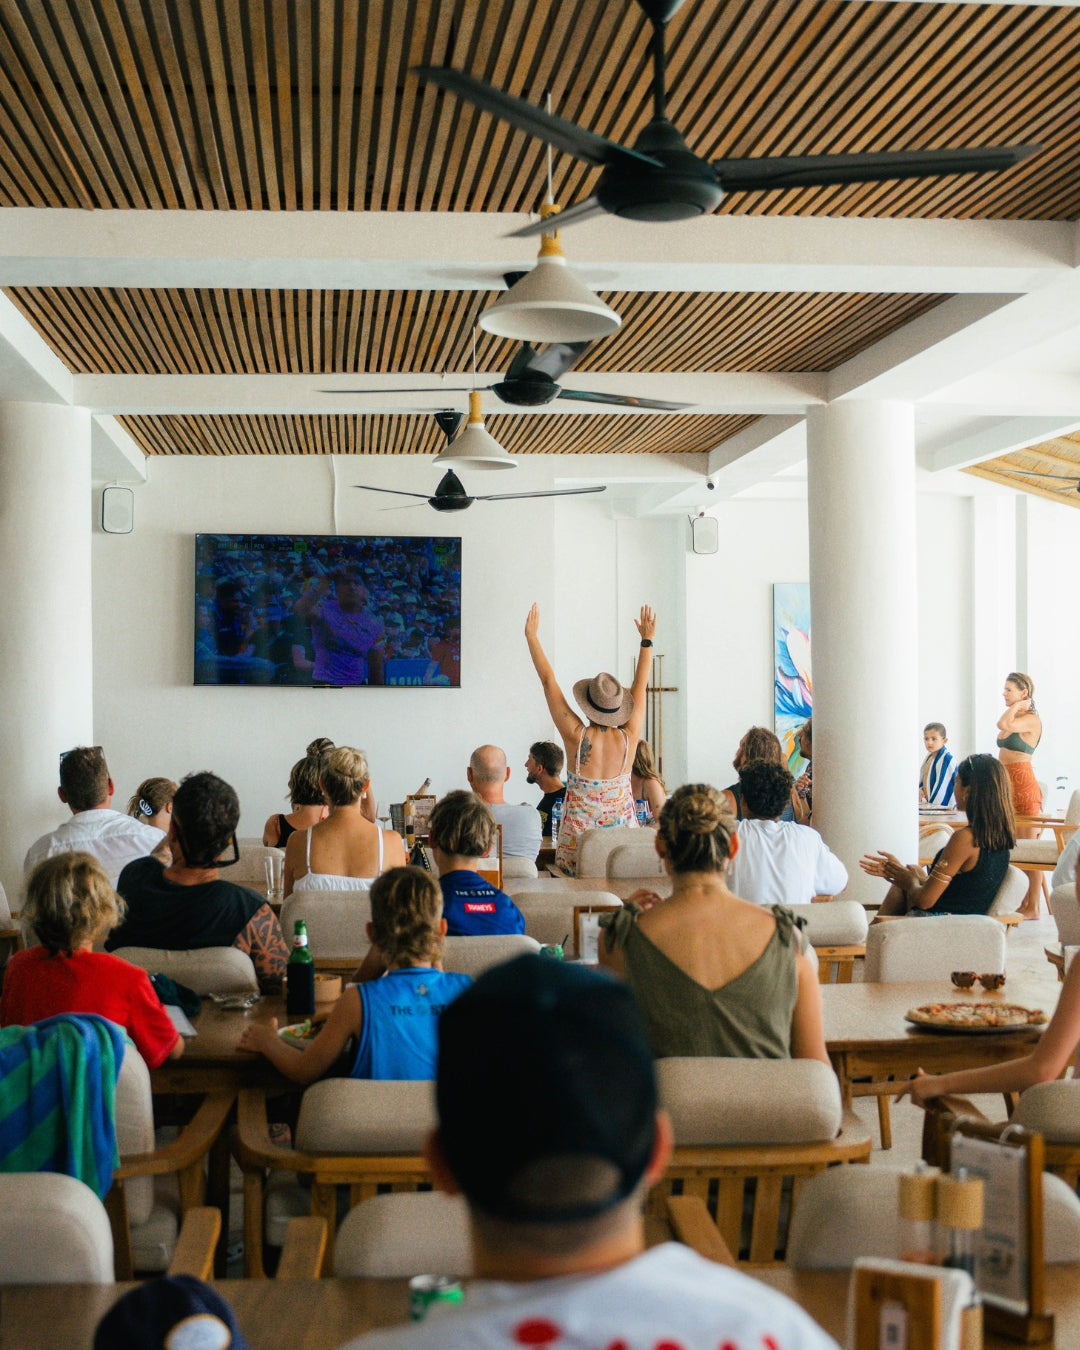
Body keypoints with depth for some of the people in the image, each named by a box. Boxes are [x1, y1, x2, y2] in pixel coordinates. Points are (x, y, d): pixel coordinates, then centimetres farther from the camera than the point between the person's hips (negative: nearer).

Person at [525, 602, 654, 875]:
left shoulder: (576, 737, -11)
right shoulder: (629, 738, -6)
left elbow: (548, 681, -3)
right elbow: (640, 686, 8)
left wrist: (531, 636, 5)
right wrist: (647, 640, 19)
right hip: (622, 841, 2)